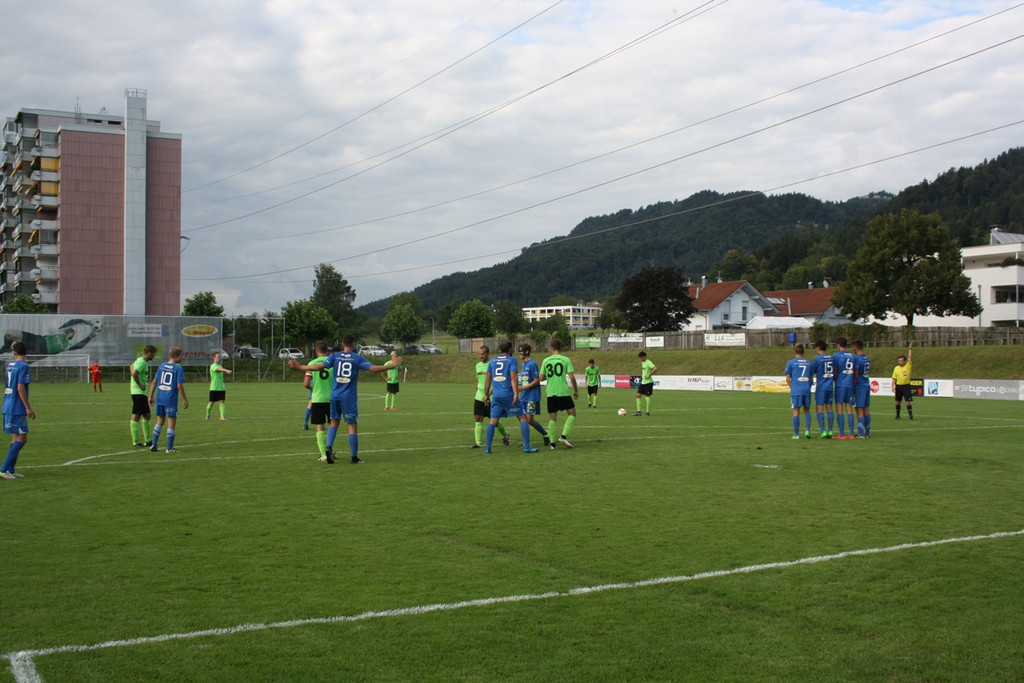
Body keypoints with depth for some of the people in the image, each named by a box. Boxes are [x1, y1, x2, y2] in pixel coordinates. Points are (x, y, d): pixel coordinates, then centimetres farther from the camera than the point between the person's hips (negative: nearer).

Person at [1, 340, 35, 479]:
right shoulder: (23, 366, -11)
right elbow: (20, 388, -19)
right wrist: (28, 407, -16)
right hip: (17, 409, -8)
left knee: (16, 439, 14)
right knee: (21, 439, -5)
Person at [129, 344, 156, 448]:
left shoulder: (140, 360, 15)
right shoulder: (142, 362, -15)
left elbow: (132, 367, 35)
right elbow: (134, 373, -31)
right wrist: (139, 385, -19)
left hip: (142, 393, 11)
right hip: (139, 393, -11)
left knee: (147, 416, 13)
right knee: (136, 416, -7)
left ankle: (147, 441, 19)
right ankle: (136, 442, -5)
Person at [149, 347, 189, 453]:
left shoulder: (161, 366, 8)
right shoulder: (178, 368, -9)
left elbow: (154, 382, 9)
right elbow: (179, 386, -13)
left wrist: (151, 396, 16)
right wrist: (185, 400, -6)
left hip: (160, 399, 6)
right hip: (171, 400, -6)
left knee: (160, 421, 18)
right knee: (171, 422, 2)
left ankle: (153, 445, 19)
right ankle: (169, 448, 4)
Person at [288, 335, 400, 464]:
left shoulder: (334, 356, 2)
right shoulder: (357, 358, -3)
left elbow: (318, 366, -6)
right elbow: (372, 368, -11)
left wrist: (299, 367, 2)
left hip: (335, 396, 3)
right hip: (349, 398, -3)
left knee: (334, 422, 19)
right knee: (352, 426, 3)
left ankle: (329, 447, -3)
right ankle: (354, 457, 6)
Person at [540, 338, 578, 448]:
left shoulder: (546, 361, 5)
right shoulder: (565, 360, -3)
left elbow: (541, 378, 8)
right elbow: (571, 377, -6)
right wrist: (576, 390, 5)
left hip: (550, 393, 3)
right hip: (563, 392, -3)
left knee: (552, 417, 7)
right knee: (572, 413, 10)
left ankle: (552, 443, 3)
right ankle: (564, 436, -5)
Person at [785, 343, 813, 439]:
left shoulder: (791, 362, -1)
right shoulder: (808, 362, 9)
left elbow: (787, 378, 0)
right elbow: (811, 378, 13)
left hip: (796, 391, -3)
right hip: (807, 390, 3)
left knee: (796, 412, 1)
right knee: (807, 410, 15)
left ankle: (796, 434, 2)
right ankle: (807, 430, 0)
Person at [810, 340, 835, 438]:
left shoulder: (817, 359, -9)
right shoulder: (832, 358, 7)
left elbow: (811, 372, -4)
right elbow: (835, 374, 14)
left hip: (821, 387, -5)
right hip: (830, 386, 5)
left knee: (819, 409, -2)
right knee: (829, 408, 8)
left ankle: (822, 431, -7)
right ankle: (830, 431, 8)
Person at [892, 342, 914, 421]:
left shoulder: (908, 366, -1)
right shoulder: (896, 368, 7)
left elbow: (910, 357, -11)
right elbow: (894, 378, 9)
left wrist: (910, 349, -17)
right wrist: (893, 386, 1)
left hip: (906, 386, -4)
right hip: (898, 386, 4)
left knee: (908, 402, -8)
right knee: (898, 402, 11)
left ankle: (911, 416, -4)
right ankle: (897, 415, 22)